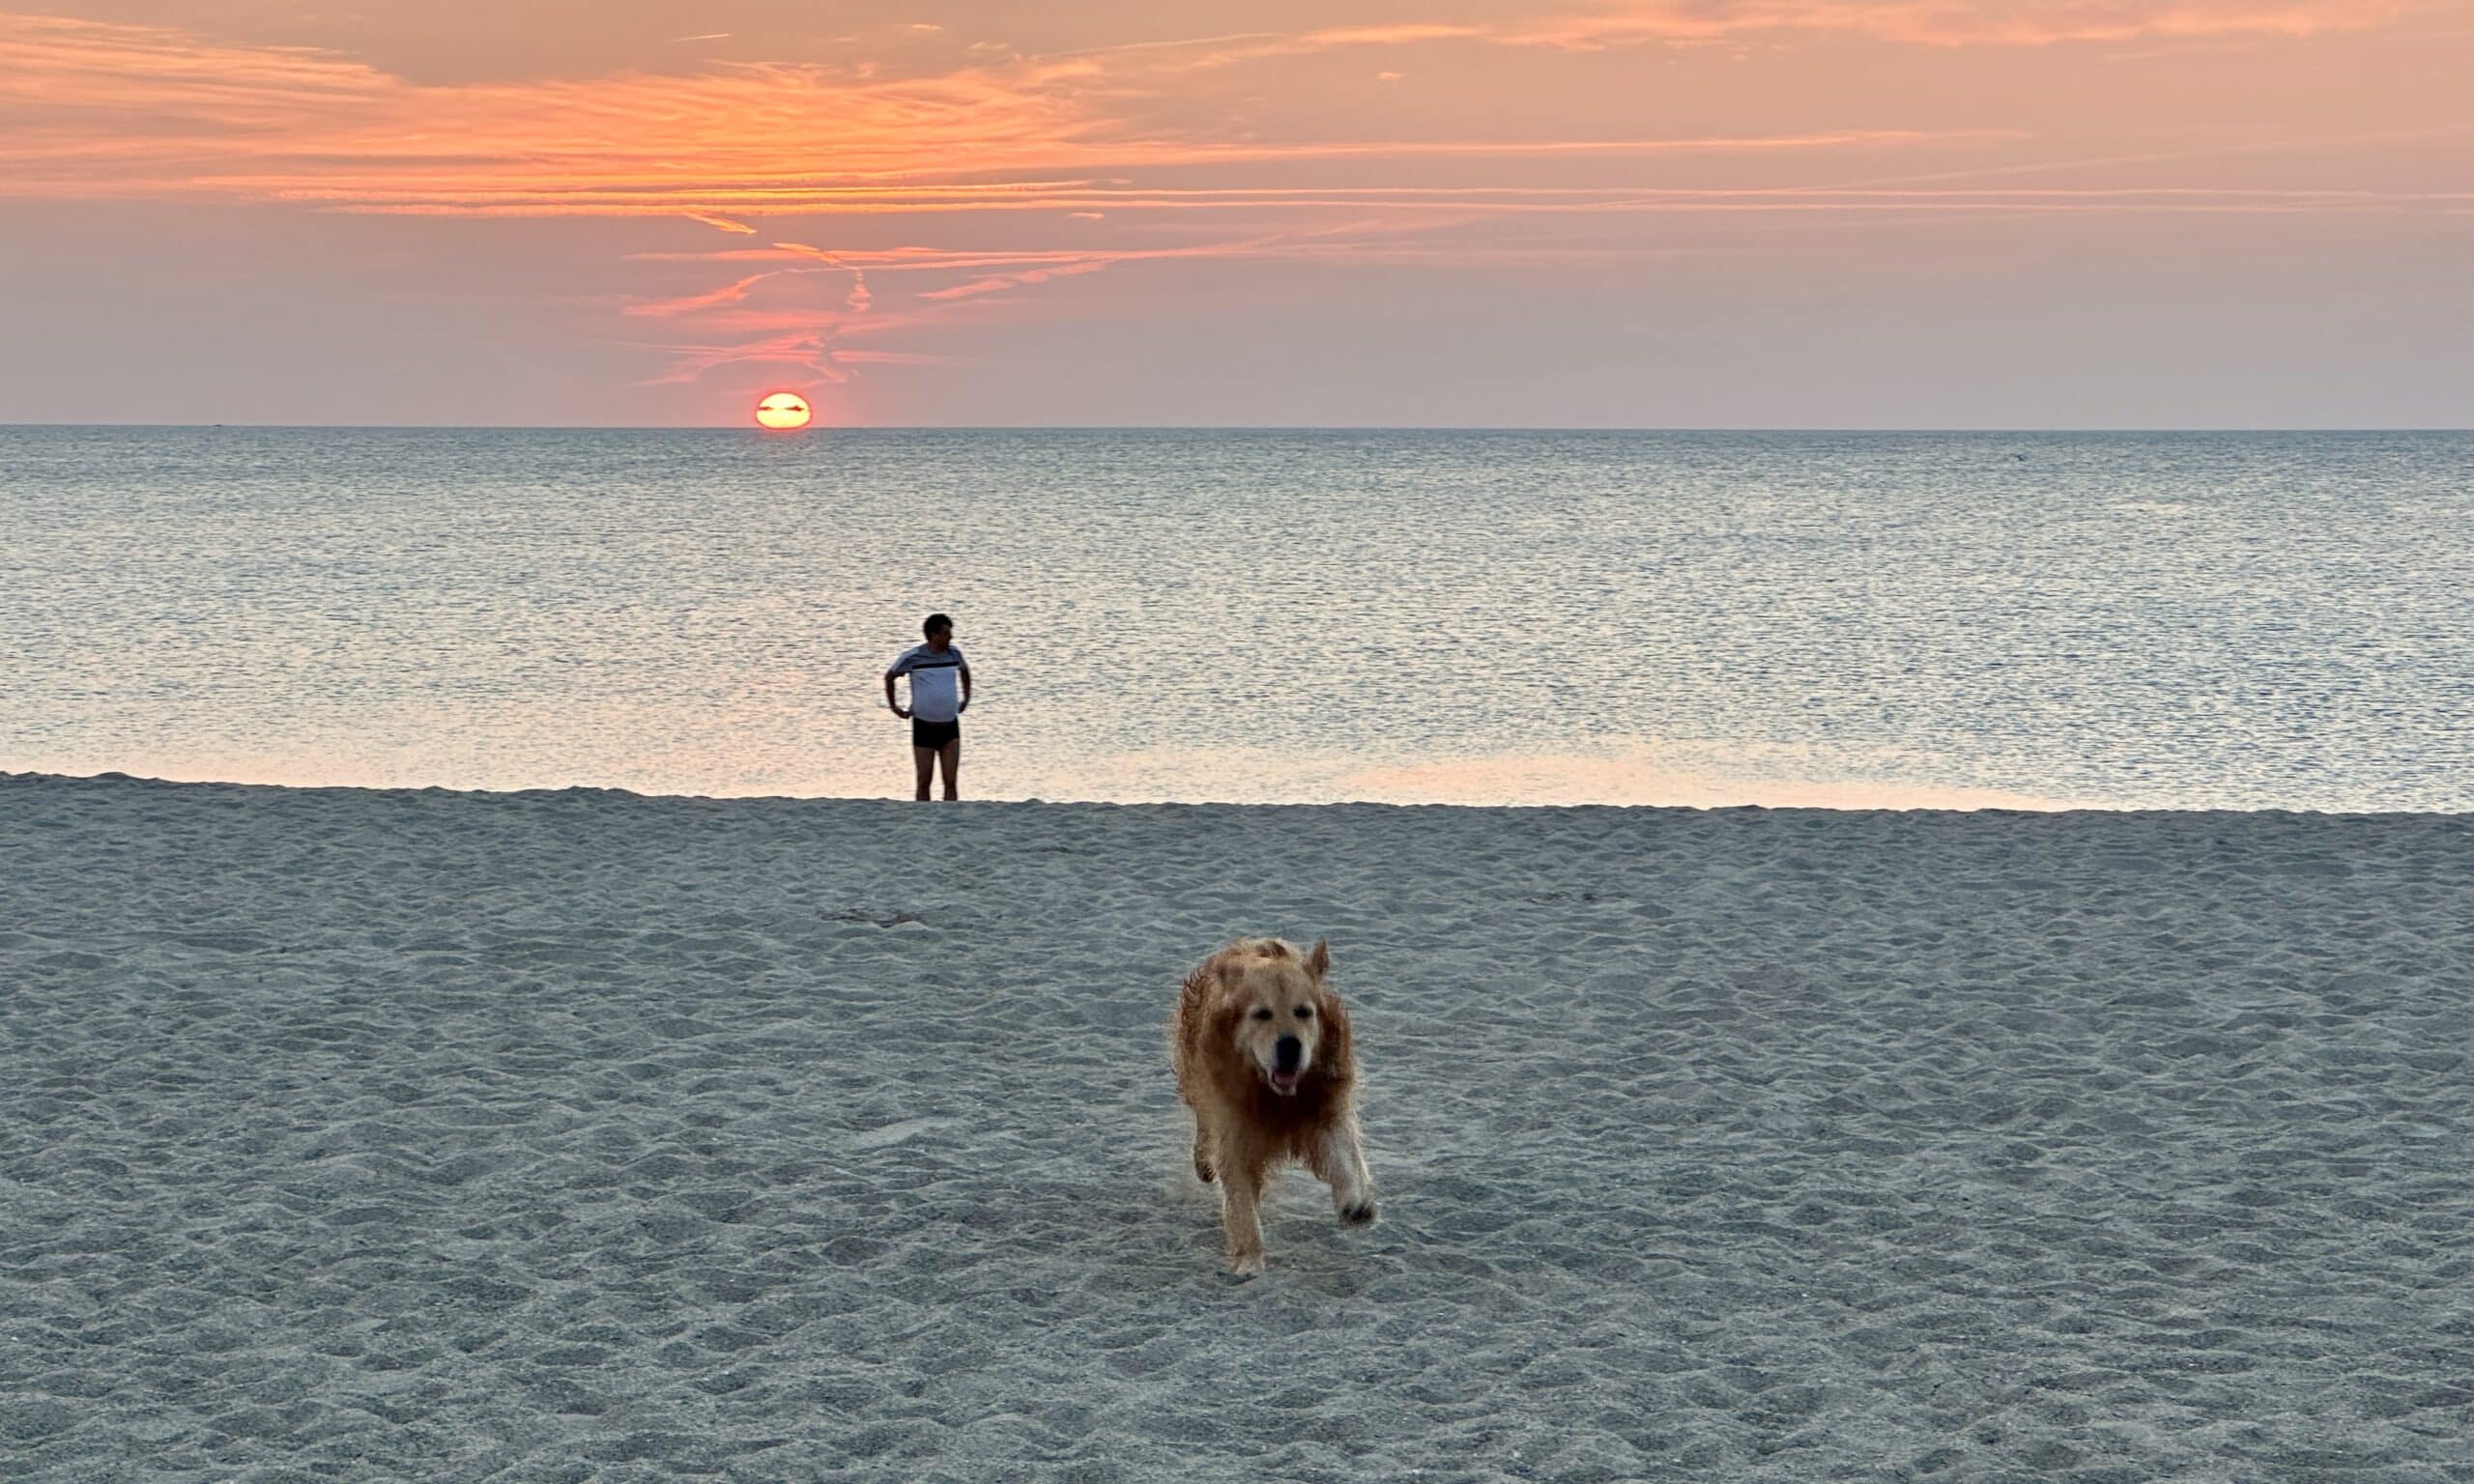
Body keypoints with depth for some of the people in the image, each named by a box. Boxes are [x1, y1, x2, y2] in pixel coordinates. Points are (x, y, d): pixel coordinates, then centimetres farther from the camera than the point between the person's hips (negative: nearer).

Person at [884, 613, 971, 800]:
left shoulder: (954, 653, 2)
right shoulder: (913, 656, -9)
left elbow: (964, 669, 25)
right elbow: (889, 677, 7)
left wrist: (966, 698, 21)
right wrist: (893, 706, 8)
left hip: (950, 727, 2)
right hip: (923, 727, -2)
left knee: (950, 782, -3)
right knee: (924, 782, 2)